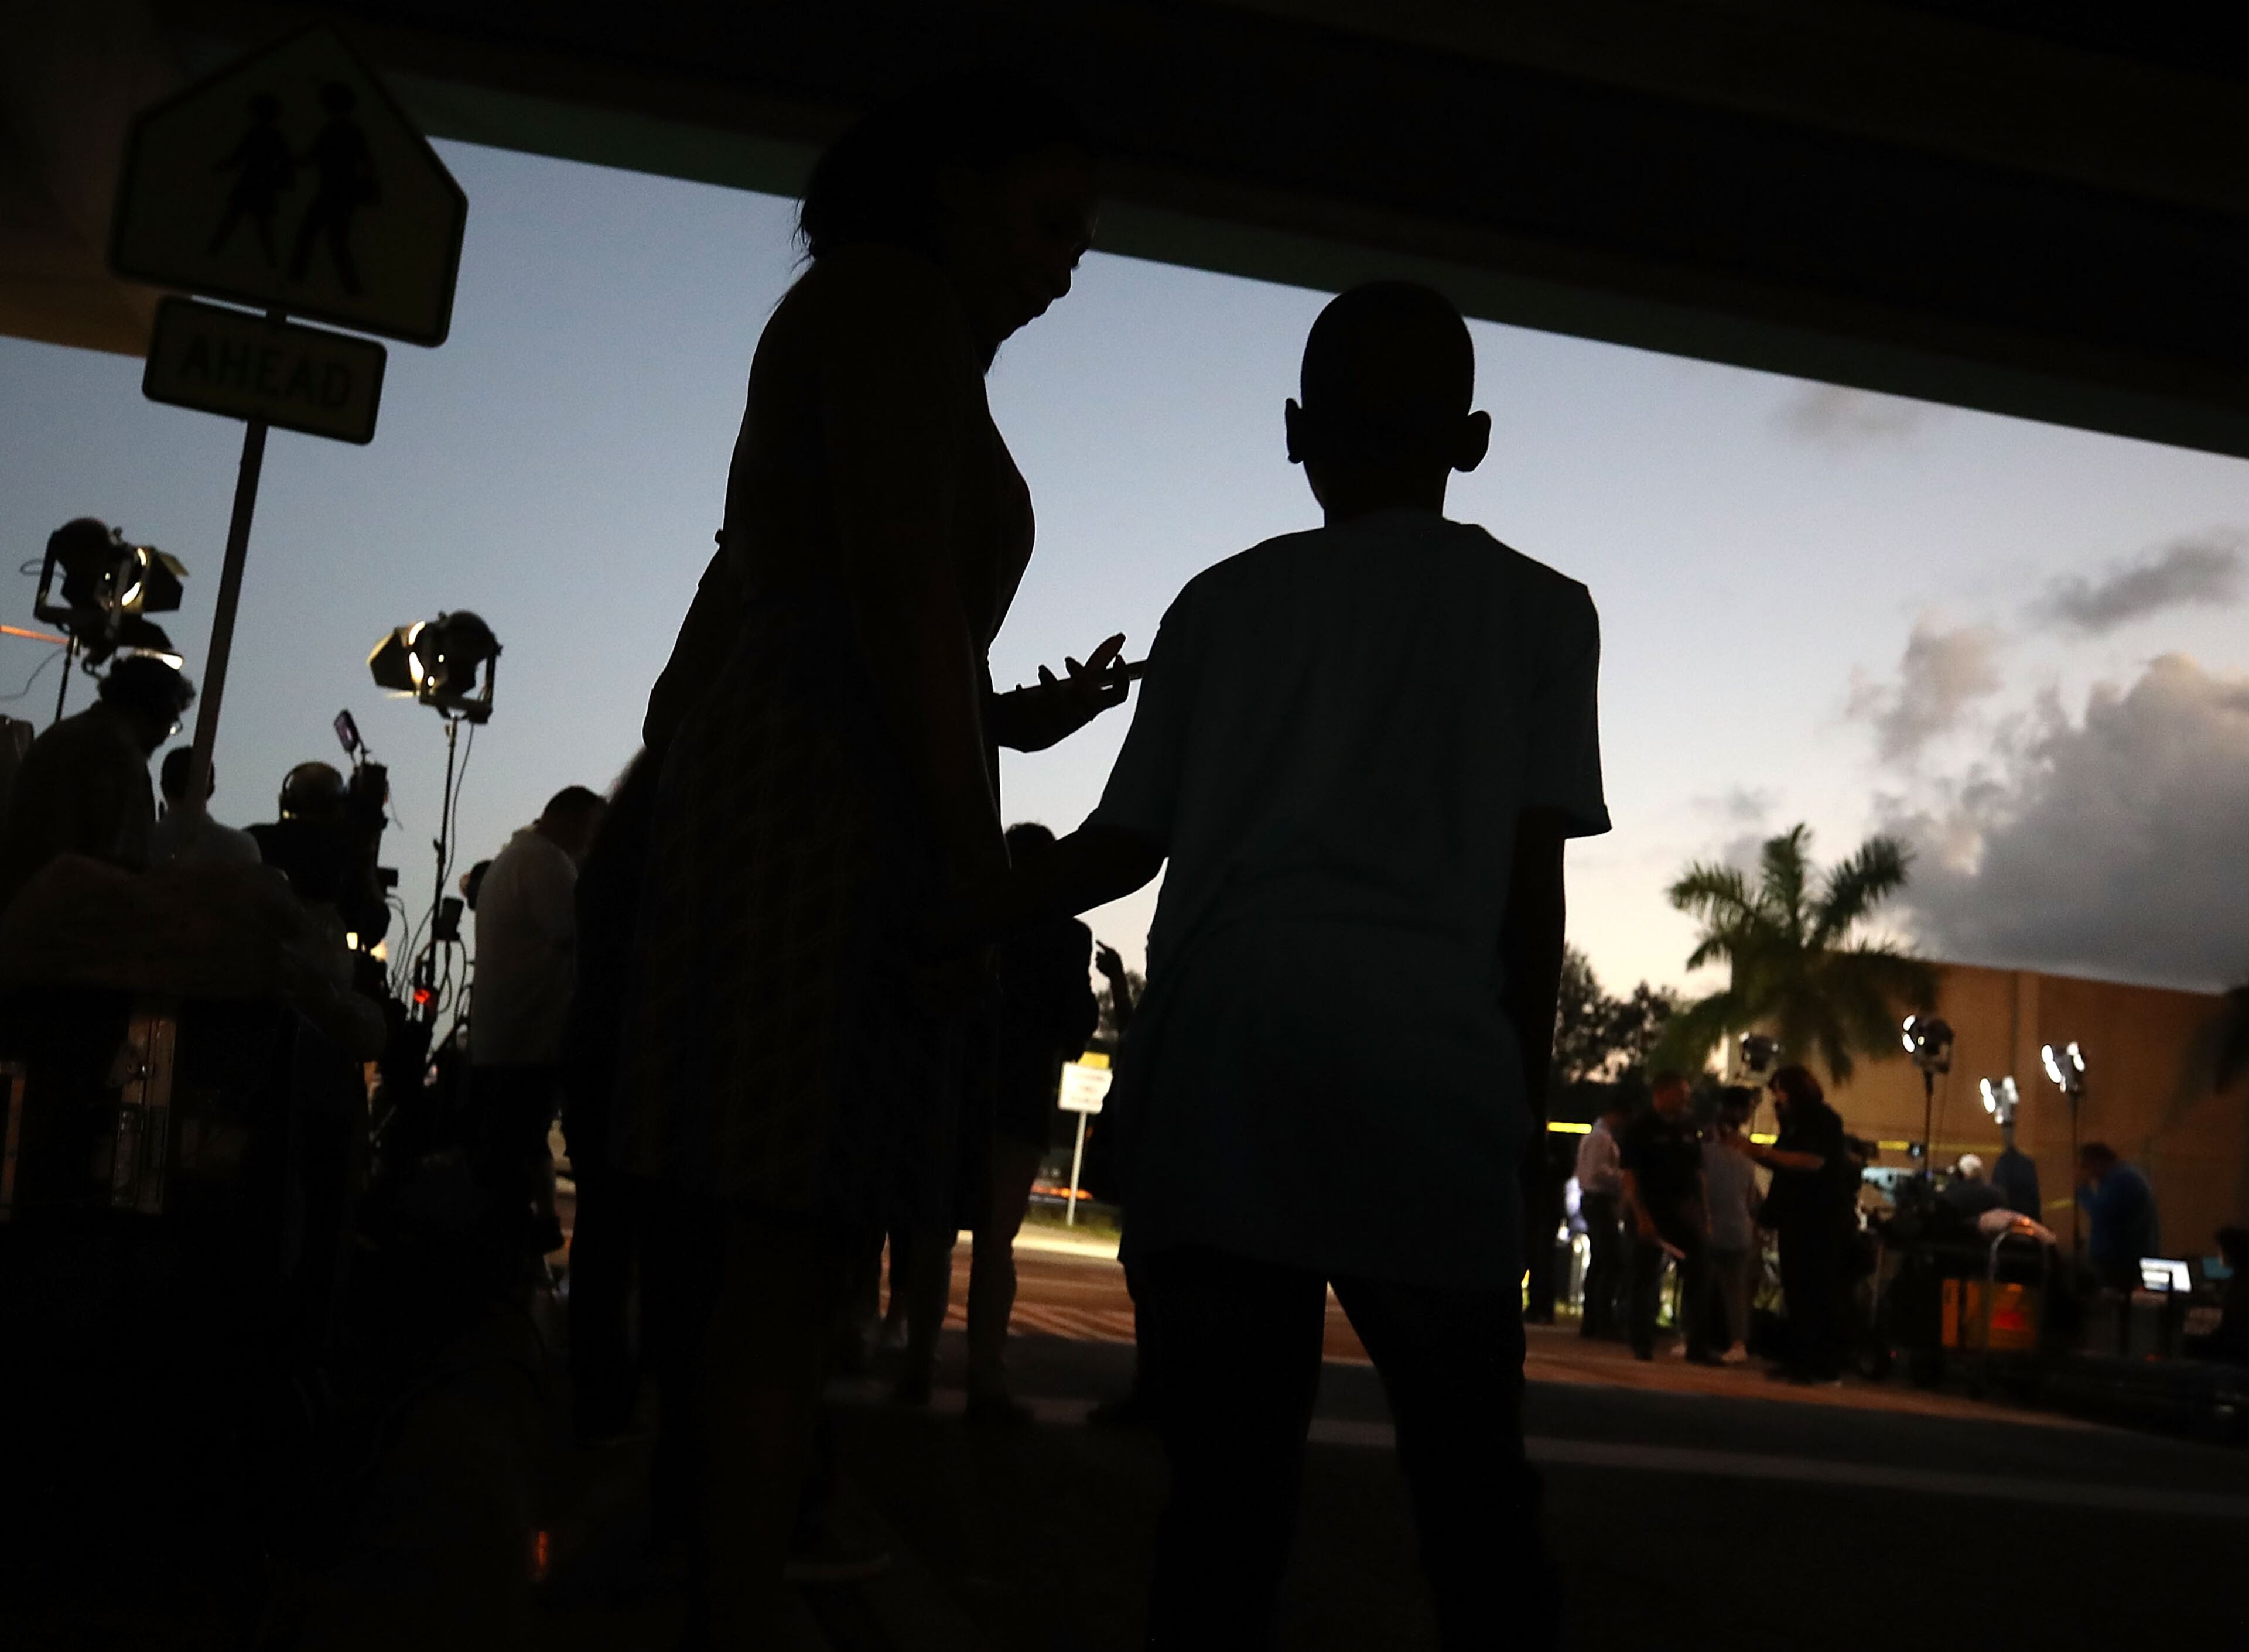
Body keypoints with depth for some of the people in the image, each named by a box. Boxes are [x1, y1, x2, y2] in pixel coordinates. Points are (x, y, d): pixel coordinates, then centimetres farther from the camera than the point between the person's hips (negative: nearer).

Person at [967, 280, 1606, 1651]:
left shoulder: (1226, 599, 18)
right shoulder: (1540, 609, 14)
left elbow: (1126, 845, 14)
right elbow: (1533, 885, 7)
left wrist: (953, 919, 26)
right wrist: (1529, 1092, 14)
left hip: (1221, 1044, 2)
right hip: (1423, 1057, -2)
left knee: (1230, 1467, 5)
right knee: (1470, 1477, 6)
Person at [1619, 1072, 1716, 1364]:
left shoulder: (1689, 1129, 12)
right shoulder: (1640, 1129, -3)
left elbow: (1698, 1174, 15)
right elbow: (1629, 1176, -8)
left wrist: (1705, 1214, 9)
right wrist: (1641, 1216, -17)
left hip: (1686, 1213, 5)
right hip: (1651, 1214, -5)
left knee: (1697, 1278, 1)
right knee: (1646, 1279, 2)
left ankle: (1698, 1346, 6)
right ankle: (1641, 1344, 11)